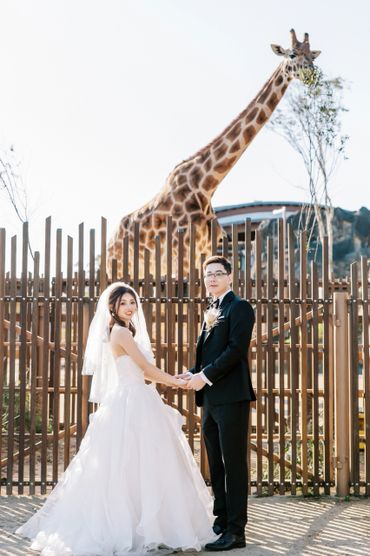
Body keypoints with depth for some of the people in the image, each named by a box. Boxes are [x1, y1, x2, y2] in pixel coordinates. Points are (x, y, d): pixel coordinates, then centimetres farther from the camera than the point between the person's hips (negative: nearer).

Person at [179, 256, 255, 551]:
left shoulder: (239, 307, -5)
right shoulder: (212, 312, 21)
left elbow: (237, 348, -16)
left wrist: (206, 375, -16)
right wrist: (194, 373, 3)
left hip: (231, 397, -9)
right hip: (211, 399, 9)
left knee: (233, 464, -6)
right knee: (216, 465, 12)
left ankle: (236, 531, -2)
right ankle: (221, 522, 20)